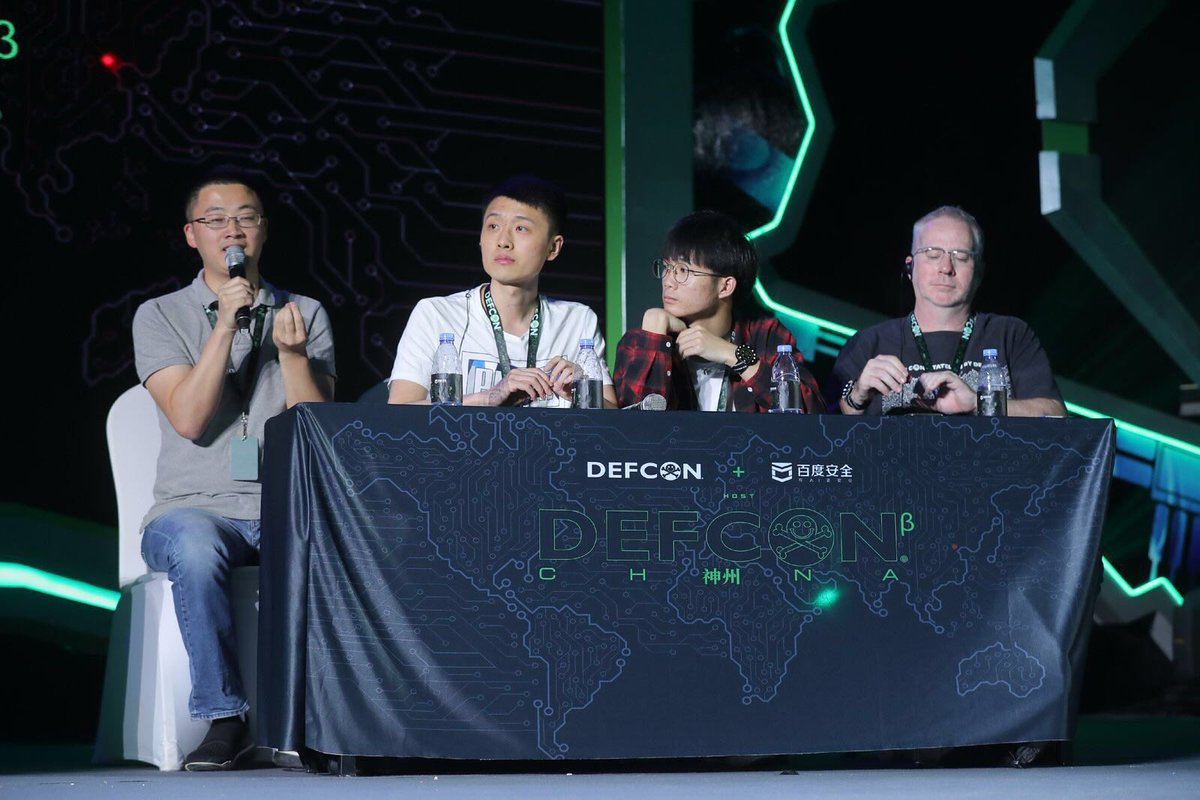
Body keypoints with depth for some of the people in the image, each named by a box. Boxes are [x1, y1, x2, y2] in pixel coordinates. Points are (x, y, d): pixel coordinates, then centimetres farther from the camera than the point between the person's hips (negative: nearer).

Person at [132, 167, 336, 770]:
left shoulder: (305, 314, 14)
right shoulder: (160, 316, 9)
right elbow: (189, 419, -7)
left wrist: (292, 353, -12)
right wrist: (226, 325, -11)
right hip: (195, 509, -1)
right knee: (195, 548, -38)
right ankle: (224, 718, -25)